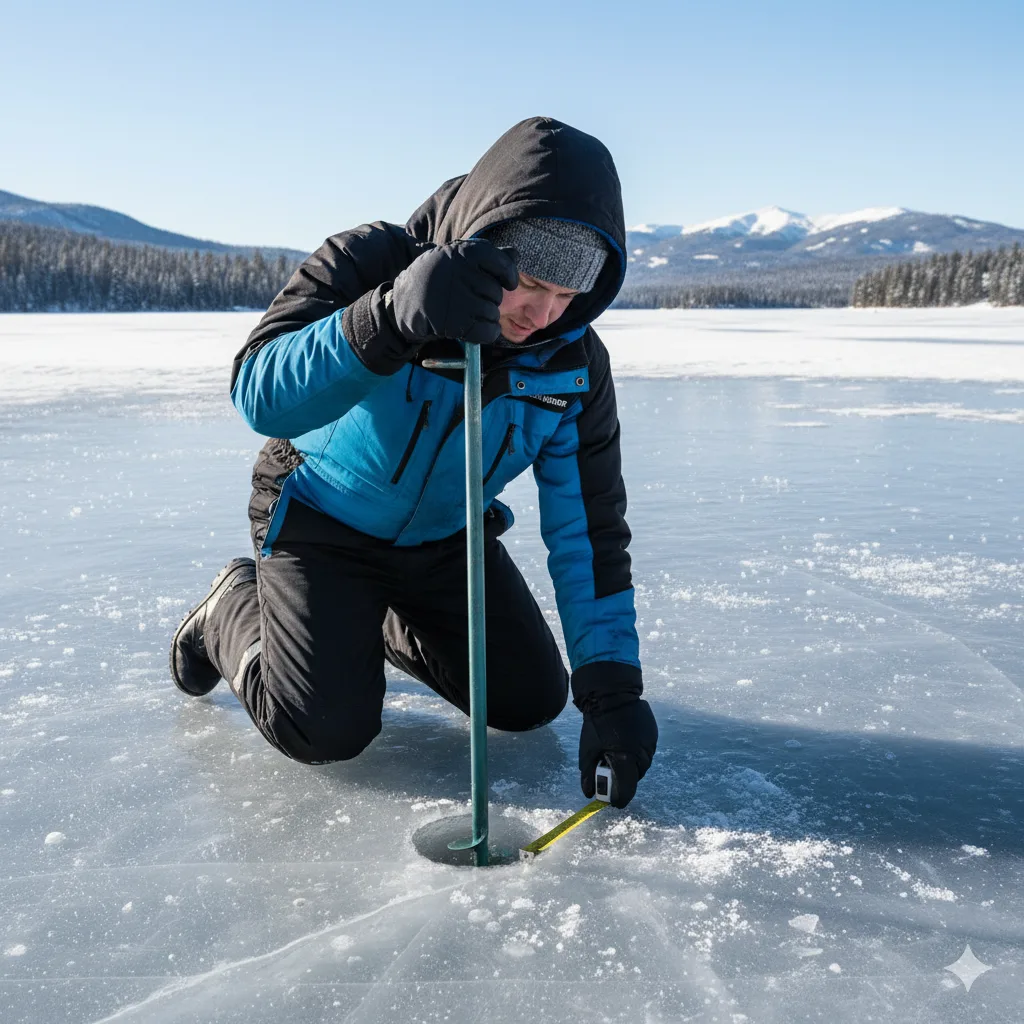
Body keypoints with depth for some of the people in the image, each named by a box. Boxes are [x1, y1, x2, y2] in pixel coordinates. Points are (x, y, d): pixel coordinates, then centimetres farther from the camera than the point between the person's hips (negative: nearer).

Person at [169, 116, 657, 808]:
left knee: (531, 700, 4)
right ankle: (234, 611, 17)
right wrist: (391, 315, -60)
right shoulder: (370, 263, -27)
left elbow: (588, 530, -16)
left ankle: (383, 622, 29)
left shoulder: (574, 363, -15)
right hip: (322, 521, -4)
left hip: (445, 537, 5)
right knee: (327, 730, -15)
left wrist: (612, 689, -25)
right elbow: (261, 398, -41)